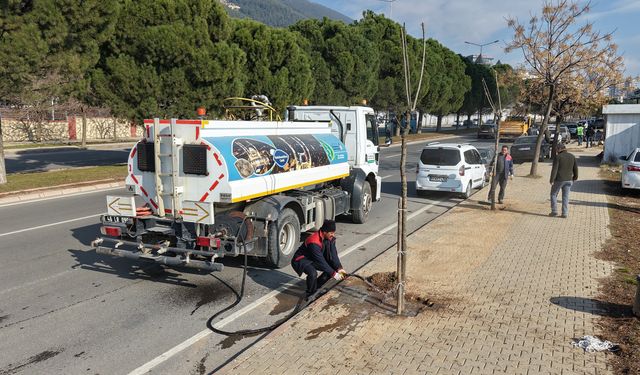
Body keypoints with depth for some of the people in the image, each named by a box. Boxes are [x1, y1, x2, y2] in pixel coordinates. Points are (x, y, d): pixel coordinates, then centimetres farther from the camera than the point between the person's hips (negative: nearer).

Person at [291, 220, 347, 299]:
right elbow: (321, 261, -33)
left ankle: (316, 287, 12)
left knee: (332, 267, -5)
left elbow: (333, 254, -11)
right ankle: (311, 295, -9)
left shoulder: (330, 238, -11)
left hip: (313, 260, 8)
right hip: (301, 260, -8)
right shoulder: (314, 242, -35)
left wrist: (339, 268, -24)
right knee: (313, 273, -35)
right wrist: (333, 273, -31)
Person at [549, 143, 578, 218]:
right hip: (568, 180, 4)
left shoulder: (558, 157, -11)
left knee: (553, 194, 12)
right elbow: (575, 168, 7)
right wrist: (575, 177, 21)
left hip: (559, 180, -4)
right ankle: (565, 213, 9)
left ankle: (554, 211, 10)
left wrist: (551, 180, -13)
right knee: (565, 197, 11)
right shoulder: (572, 156, 3)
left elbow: (554, 169, -16)